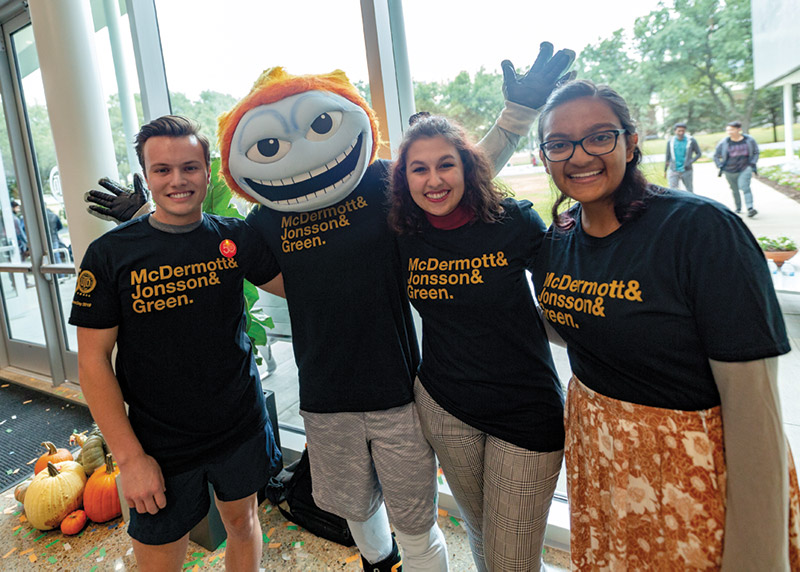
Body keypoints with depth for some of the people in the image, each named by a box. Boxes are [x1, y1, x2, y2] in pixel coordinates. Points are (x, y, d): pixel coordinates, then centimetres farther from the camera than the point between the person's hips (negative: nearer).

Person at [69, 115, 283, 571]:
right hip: (159, 445, -2)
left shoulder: (237, 238, -4)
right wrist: (130, 456, -11)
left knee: (242, 521, 21)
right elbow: (93, 360, -8)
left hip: (242, 427, 2)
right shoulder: (111, 254, -11)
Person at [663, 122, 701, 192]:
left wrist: (690, 162, -15)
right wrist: (665, 170, 14)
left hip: (686, 171, 0)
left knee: (690, 191, 12)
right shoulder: (671, 141, 0)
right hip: (673, 171, 0)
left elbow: (699, 154, 1)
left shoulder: (691, 140, -5)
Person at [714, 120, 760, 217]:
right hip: (730, 171, 2)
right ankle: (738, 208, 32)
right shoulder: (724, 143, -5)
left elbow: (756, 153, 11)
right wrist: (720, 166, 0)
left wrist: (753, 164, 0)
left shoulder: (749, 140, -2)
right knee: (734, 190, 11)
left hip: (745, 169, -2)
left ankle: (750, 208, -28)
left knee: (744, 186, -21)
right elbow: (716, 156, 9)